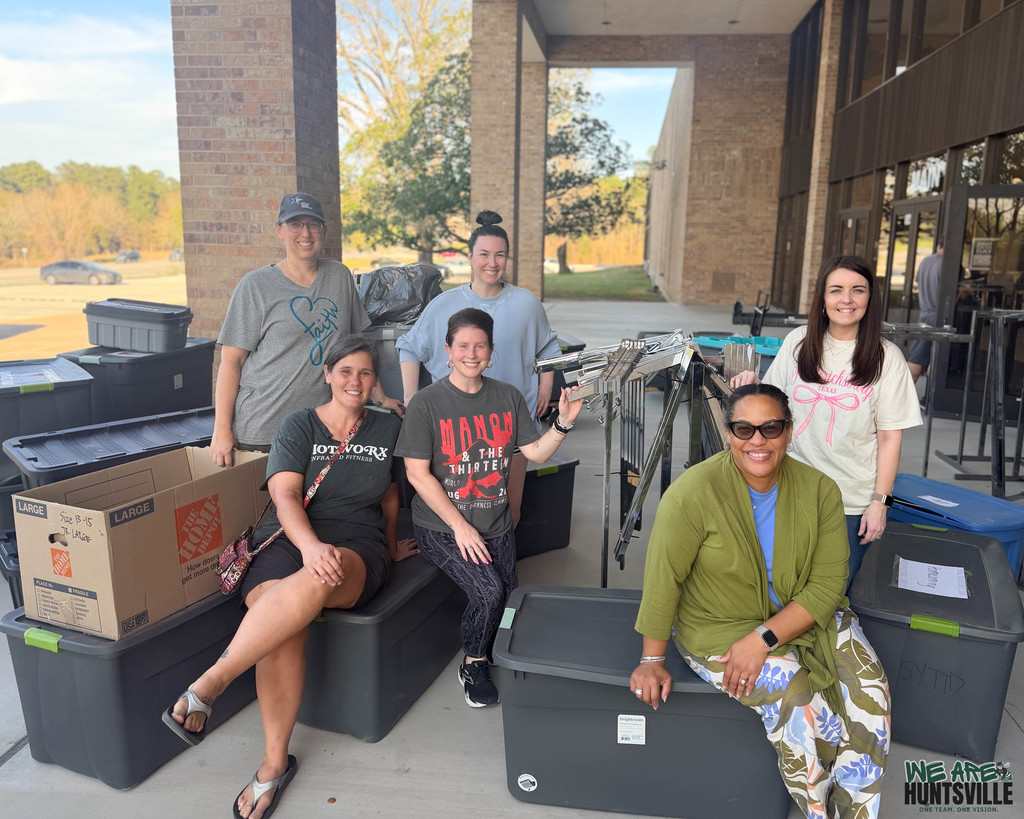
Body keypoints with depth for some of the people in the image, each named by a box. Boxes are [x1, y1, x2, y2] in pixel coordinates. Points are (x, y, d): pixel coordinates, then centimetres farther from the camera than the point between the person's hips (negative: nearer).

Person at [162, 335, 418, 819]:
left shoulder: (388, 429, 14)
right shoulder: (299, 426, 7)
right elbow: (285, 497, -7)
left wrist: (390, 548, 35)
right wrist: (311, 546, -26)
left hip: (356, 548, 1)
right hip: (289, 540, 0)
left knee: (314, 585, -39)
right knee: (282, 630, -33)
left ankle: (206, 688, -35)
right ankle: (275, 763, -15)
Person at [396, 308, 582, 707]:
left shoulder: (507, 397, 5)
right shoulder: (427, 403, -9)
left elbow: (535, 453, 5)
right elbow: (417, 473, -11)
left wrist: (563, 423, -14)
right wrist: (460, 526, -15)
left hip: (496, 525, 5)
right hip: (441, 528, -4)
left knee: (509, 599, -5)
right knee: (490, 592, -22)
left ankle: (488, 655, 29)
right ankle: (473, 666, 6)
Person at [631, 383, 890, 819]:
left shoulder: (820, 490, -9)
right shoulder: (694, 492, -21)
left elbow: (828, 584, -10)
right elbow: (662, 578, -15)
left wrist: (763, 638, -21)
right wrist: (652, 660, -10)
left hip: (803, 615, 4)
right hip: (719, 627, -4)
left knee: (869, 688, -15)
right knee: (796, 697, -23)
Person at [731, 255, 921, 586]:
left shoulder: (886, 357, -5)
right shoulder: (798, 341, 2)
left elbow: (890, 437, -4)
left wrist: (880, 502, -7)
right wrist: (752, 386, -9)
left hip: (853, 502, -2)